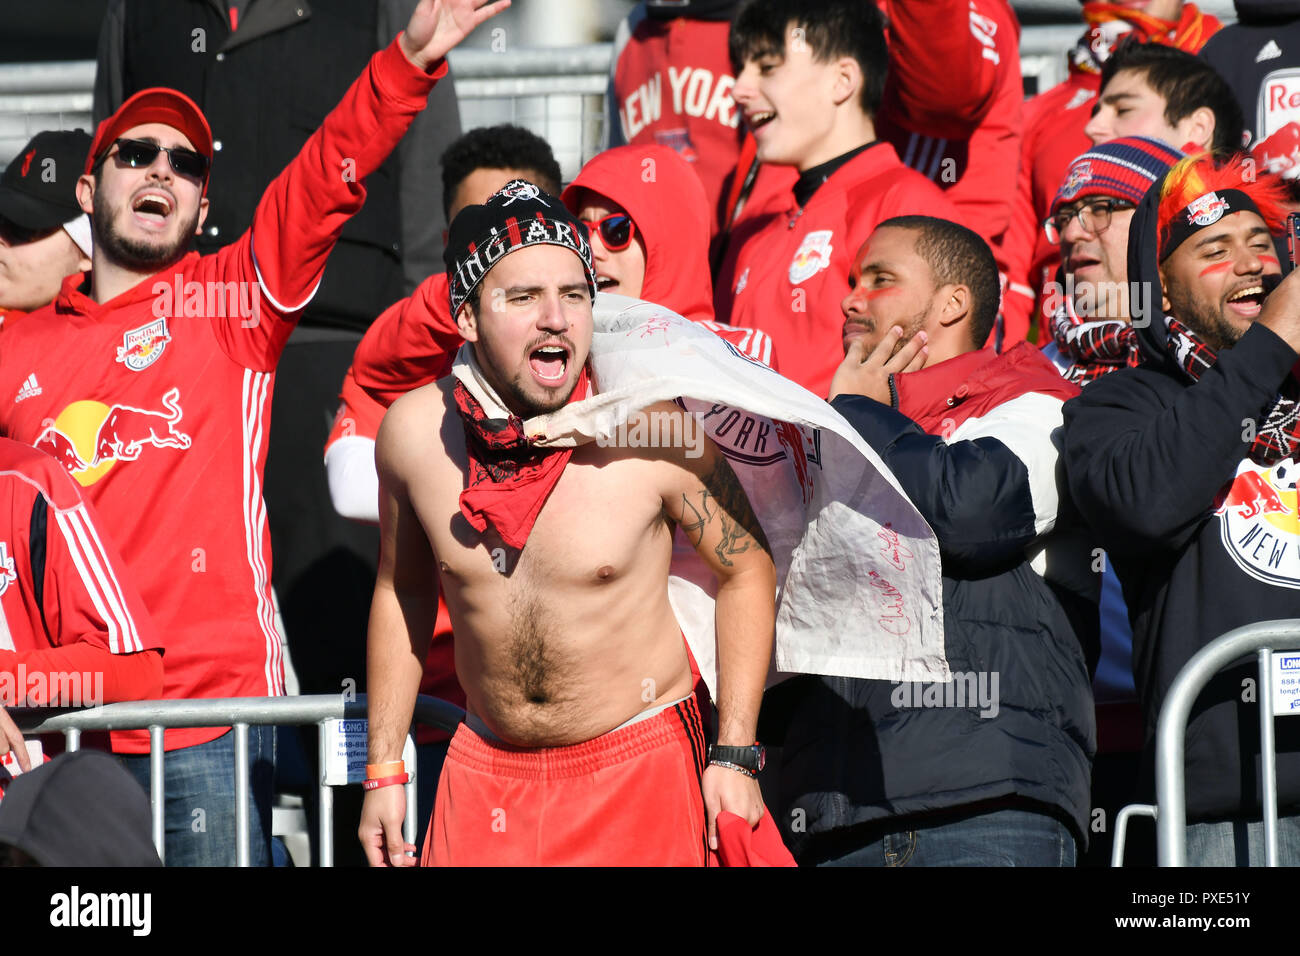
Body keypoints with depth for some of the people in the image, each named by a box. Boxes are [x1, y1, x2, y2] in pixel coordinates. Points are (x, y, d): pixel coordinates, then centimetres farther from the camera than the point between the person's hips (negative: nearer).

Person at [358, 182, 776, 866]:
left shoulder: (654, 433, -19)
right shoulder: (413, 432, -10)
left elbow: (746, 570, -3)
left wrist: (734, 756, -6)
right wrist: (384, 770, 8)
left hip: (639, 763, -2)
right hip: (486, 769, 2)